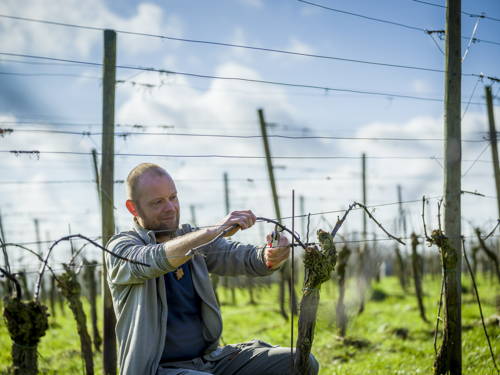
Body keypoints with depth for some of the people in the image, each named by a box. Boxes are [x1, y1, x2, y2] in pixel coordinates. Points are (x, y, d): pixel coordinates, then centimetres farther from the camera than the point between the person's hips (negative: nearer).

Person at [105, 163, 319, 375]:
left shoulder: (195, 239, 11)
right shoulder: (120, 247, -5)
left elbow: (237, 256, -5)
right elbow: (156, 259, -28)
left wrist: (271, 256, -28)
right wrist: (215, 231, -39)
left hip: (210, 357, 6)